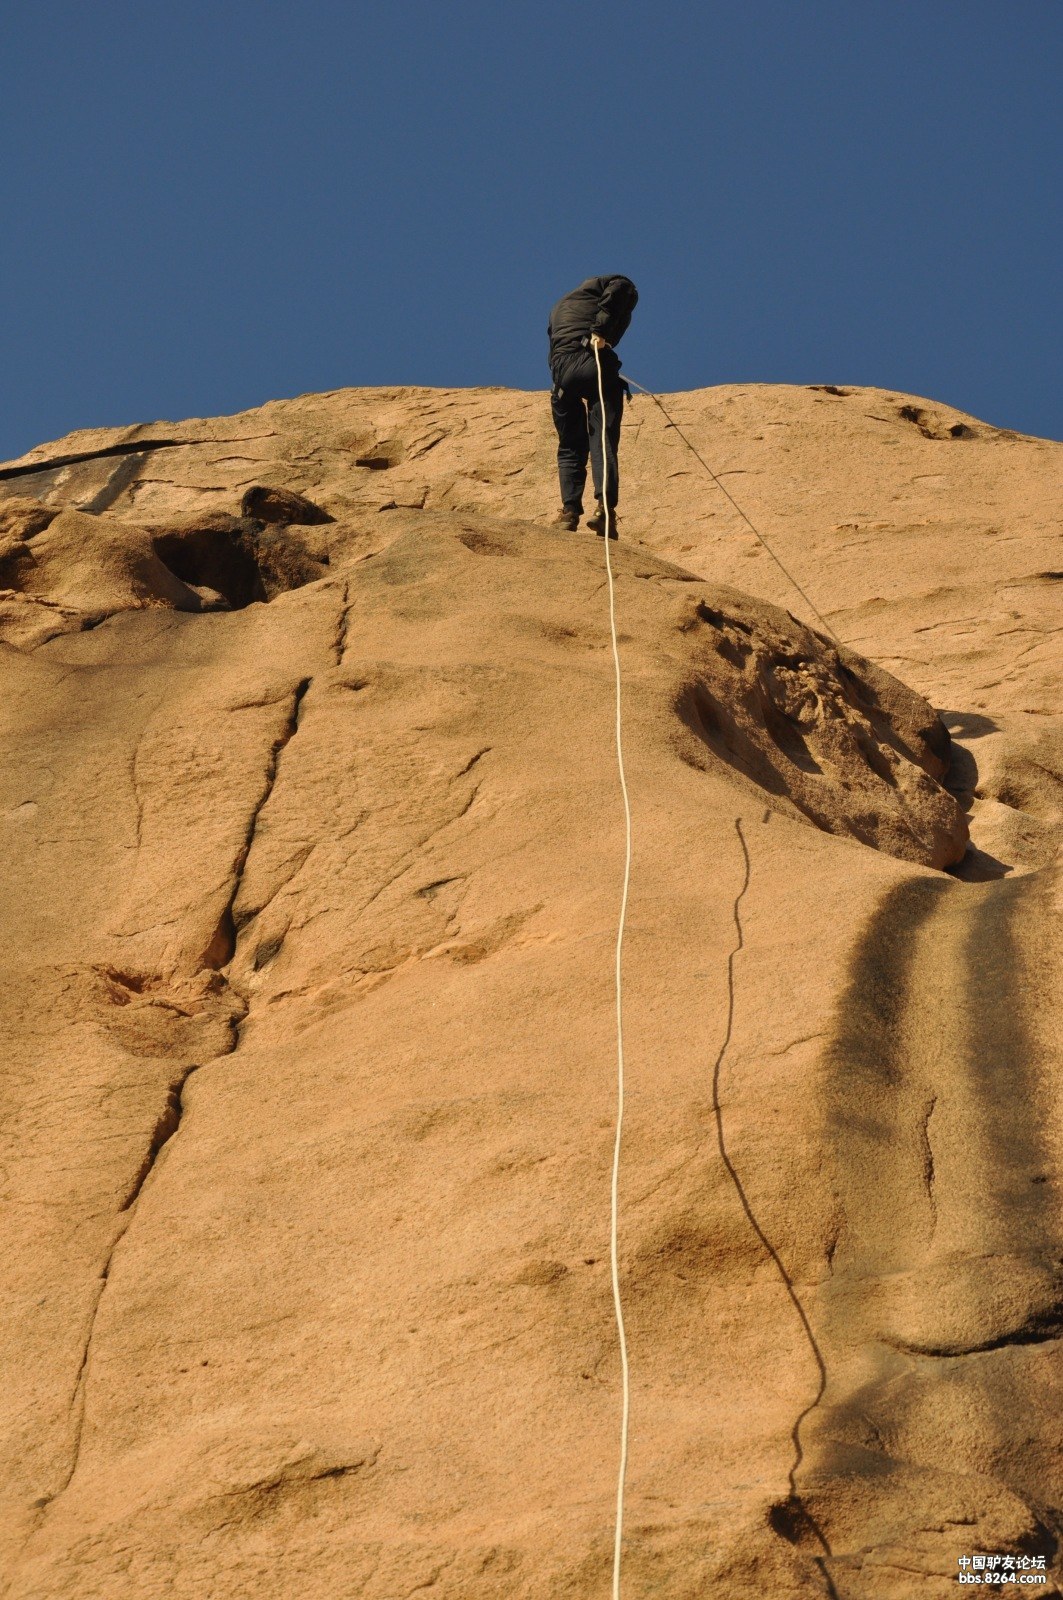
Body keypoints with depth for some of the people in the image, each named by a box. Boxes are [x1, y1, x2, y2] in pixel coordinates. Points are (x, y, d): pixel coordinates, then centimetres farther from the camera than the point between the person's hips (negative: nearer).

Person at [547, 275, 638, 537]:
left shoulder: (560, 306, 38)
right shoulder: (597, 286, 21)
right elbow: (622, 287, -3)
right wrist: (602, 331, -10)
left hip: (561, 370, 4)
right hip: (596, 363, -4)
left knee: (570, 446, 11)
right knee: (603, 440, -7)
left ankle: (569, 511, -4)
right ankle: (605, 509, -23)